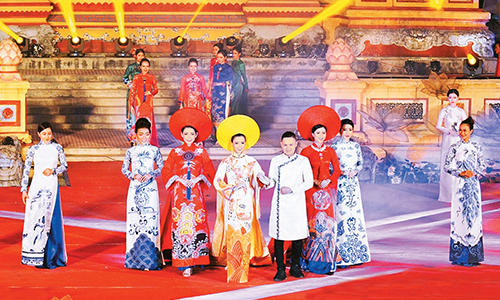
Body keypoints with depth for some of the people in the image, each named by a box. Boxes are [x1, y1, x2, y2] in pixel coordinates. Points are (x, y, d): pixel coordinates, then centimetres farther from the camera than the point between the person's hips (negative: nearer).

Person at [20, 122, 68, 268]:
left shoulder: (57, 148, 5)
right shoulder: (33, 150, 3)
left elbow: (65, 166, 11)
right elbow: (26, 170, 4)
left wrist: (53, 171, -8)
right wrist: (24, 189, -2)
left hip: (52, 186, 1)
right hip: (37, 186, 0)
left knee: (51, 220, 0)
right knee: (34, 218, -5)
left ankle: (51, 256, 8)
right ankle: (35, 255, 2)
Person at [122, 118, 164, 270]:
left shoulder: (154, 150, 6)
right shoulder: (131, 151, 8)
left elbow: (162, 167, 8)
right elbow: (124, 169, 11)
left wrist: (151, 175, -8)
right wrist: (133, 176, -7)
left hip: (150, 188, -1)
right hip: (135, 188, 1)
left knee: (151, 217, -7)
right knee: (135, 217, -2)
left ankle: (151, 256, -5)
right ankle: (136, 255, 4)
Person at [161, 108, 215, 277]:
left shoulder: (201, 152, 8)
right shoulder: (175, 152, 7)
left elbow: (210, 172, 8)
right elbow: (166, 171, 5)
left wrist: (197, 179, -8)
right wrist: (180, 179, -9)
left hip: (196, 193, 0)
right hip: (179, 193, 0)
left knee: (196, 223, -6)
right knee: (181, 224, -5)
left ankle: (194, 258, 4)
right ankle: (185, 264, -3)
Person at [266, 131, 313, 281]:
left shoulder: (303, 161, 6)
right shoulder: (276, 161, 9)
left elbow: (309, 182, 1)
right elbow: (272, 180, 9)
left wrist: (292, 189, -10)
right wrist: (267, 183, -14)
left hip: (297, 203, 0)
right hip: (280, 203, 0)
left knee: (298, 235, 2)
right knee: (278, 236, -3)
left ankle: (295, 267, 17)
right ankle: (280, 269, 3)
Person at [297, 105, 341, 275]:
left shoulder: (330, 151, 10)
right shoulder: (307, 152, 2)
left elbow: (337, 171, 9)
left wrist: (328, 180, -8)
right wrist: (314, 182, -12)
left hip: (327, 190, 2)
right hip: (312, 191, -2)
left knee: (328, 223, -4)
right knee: (313, 223, -5)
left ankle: (327, 261, -1)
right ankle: (312, 260, 0)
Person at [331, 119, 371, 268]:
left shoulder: (356, 146, 11)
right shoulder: (335, 146, -2)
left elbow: (361, 163, 13)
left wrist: (355, 171, -6)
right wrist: (341, 172, -17)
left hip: (353, 183, 5)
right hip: (340, 183, -5)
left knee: (356, 215, 3)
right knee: (341, 215, -9)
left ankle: (356, 253, 10)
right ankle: (342, 256, -5)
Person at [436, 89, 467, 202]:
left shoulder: (461, 112, 8)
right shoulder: (444, 111, 5)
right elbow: (438, 126, 1)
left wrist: (459, 132, -12)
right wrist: (449, 131, -12)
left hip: (459, 140, 1)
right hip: (447, 140, -1)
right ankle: (446, 193, 1)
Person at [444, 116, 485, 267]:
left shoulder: (476, 147, 8)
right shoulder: (454, 148, 2)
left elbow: (482, 166, 10)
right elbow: (447, 166, 0)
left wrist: (473, 173, -9)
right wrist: (459, 173, -14)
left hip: (473, 185, 2)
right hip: (460, 185, -2)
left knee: (474, 214, 1)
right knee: (459, 215, -5)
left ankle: (473, 255, 5)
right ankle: (459, 255, 0)